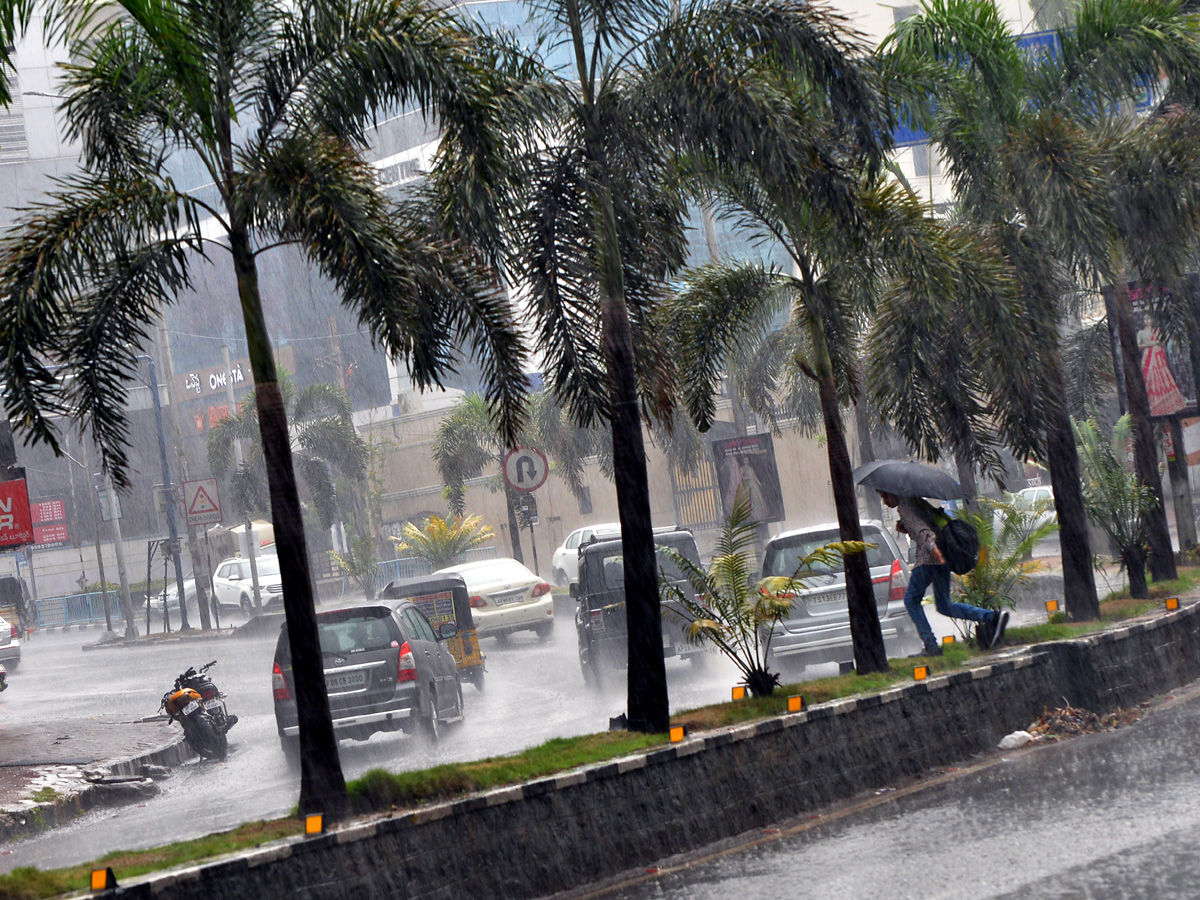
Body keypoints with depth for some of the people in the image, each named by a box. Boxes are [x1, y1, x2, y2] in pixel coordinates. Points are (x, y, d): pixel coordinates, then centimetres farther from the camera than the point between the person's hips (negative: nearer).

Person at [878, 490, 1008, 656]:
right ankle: (992, 616, -4)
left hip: (928, 557, -9)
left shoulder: (904, 505, -4)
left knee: (911, 600, 4)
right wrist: (906, 530, 19)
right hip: (941, 556, 9)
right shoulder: (918, 502, 24)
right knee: (944, 606, 12)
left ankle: (931, 647, -3)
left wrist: (932, 546, -34)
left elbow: (920, 527, -20)